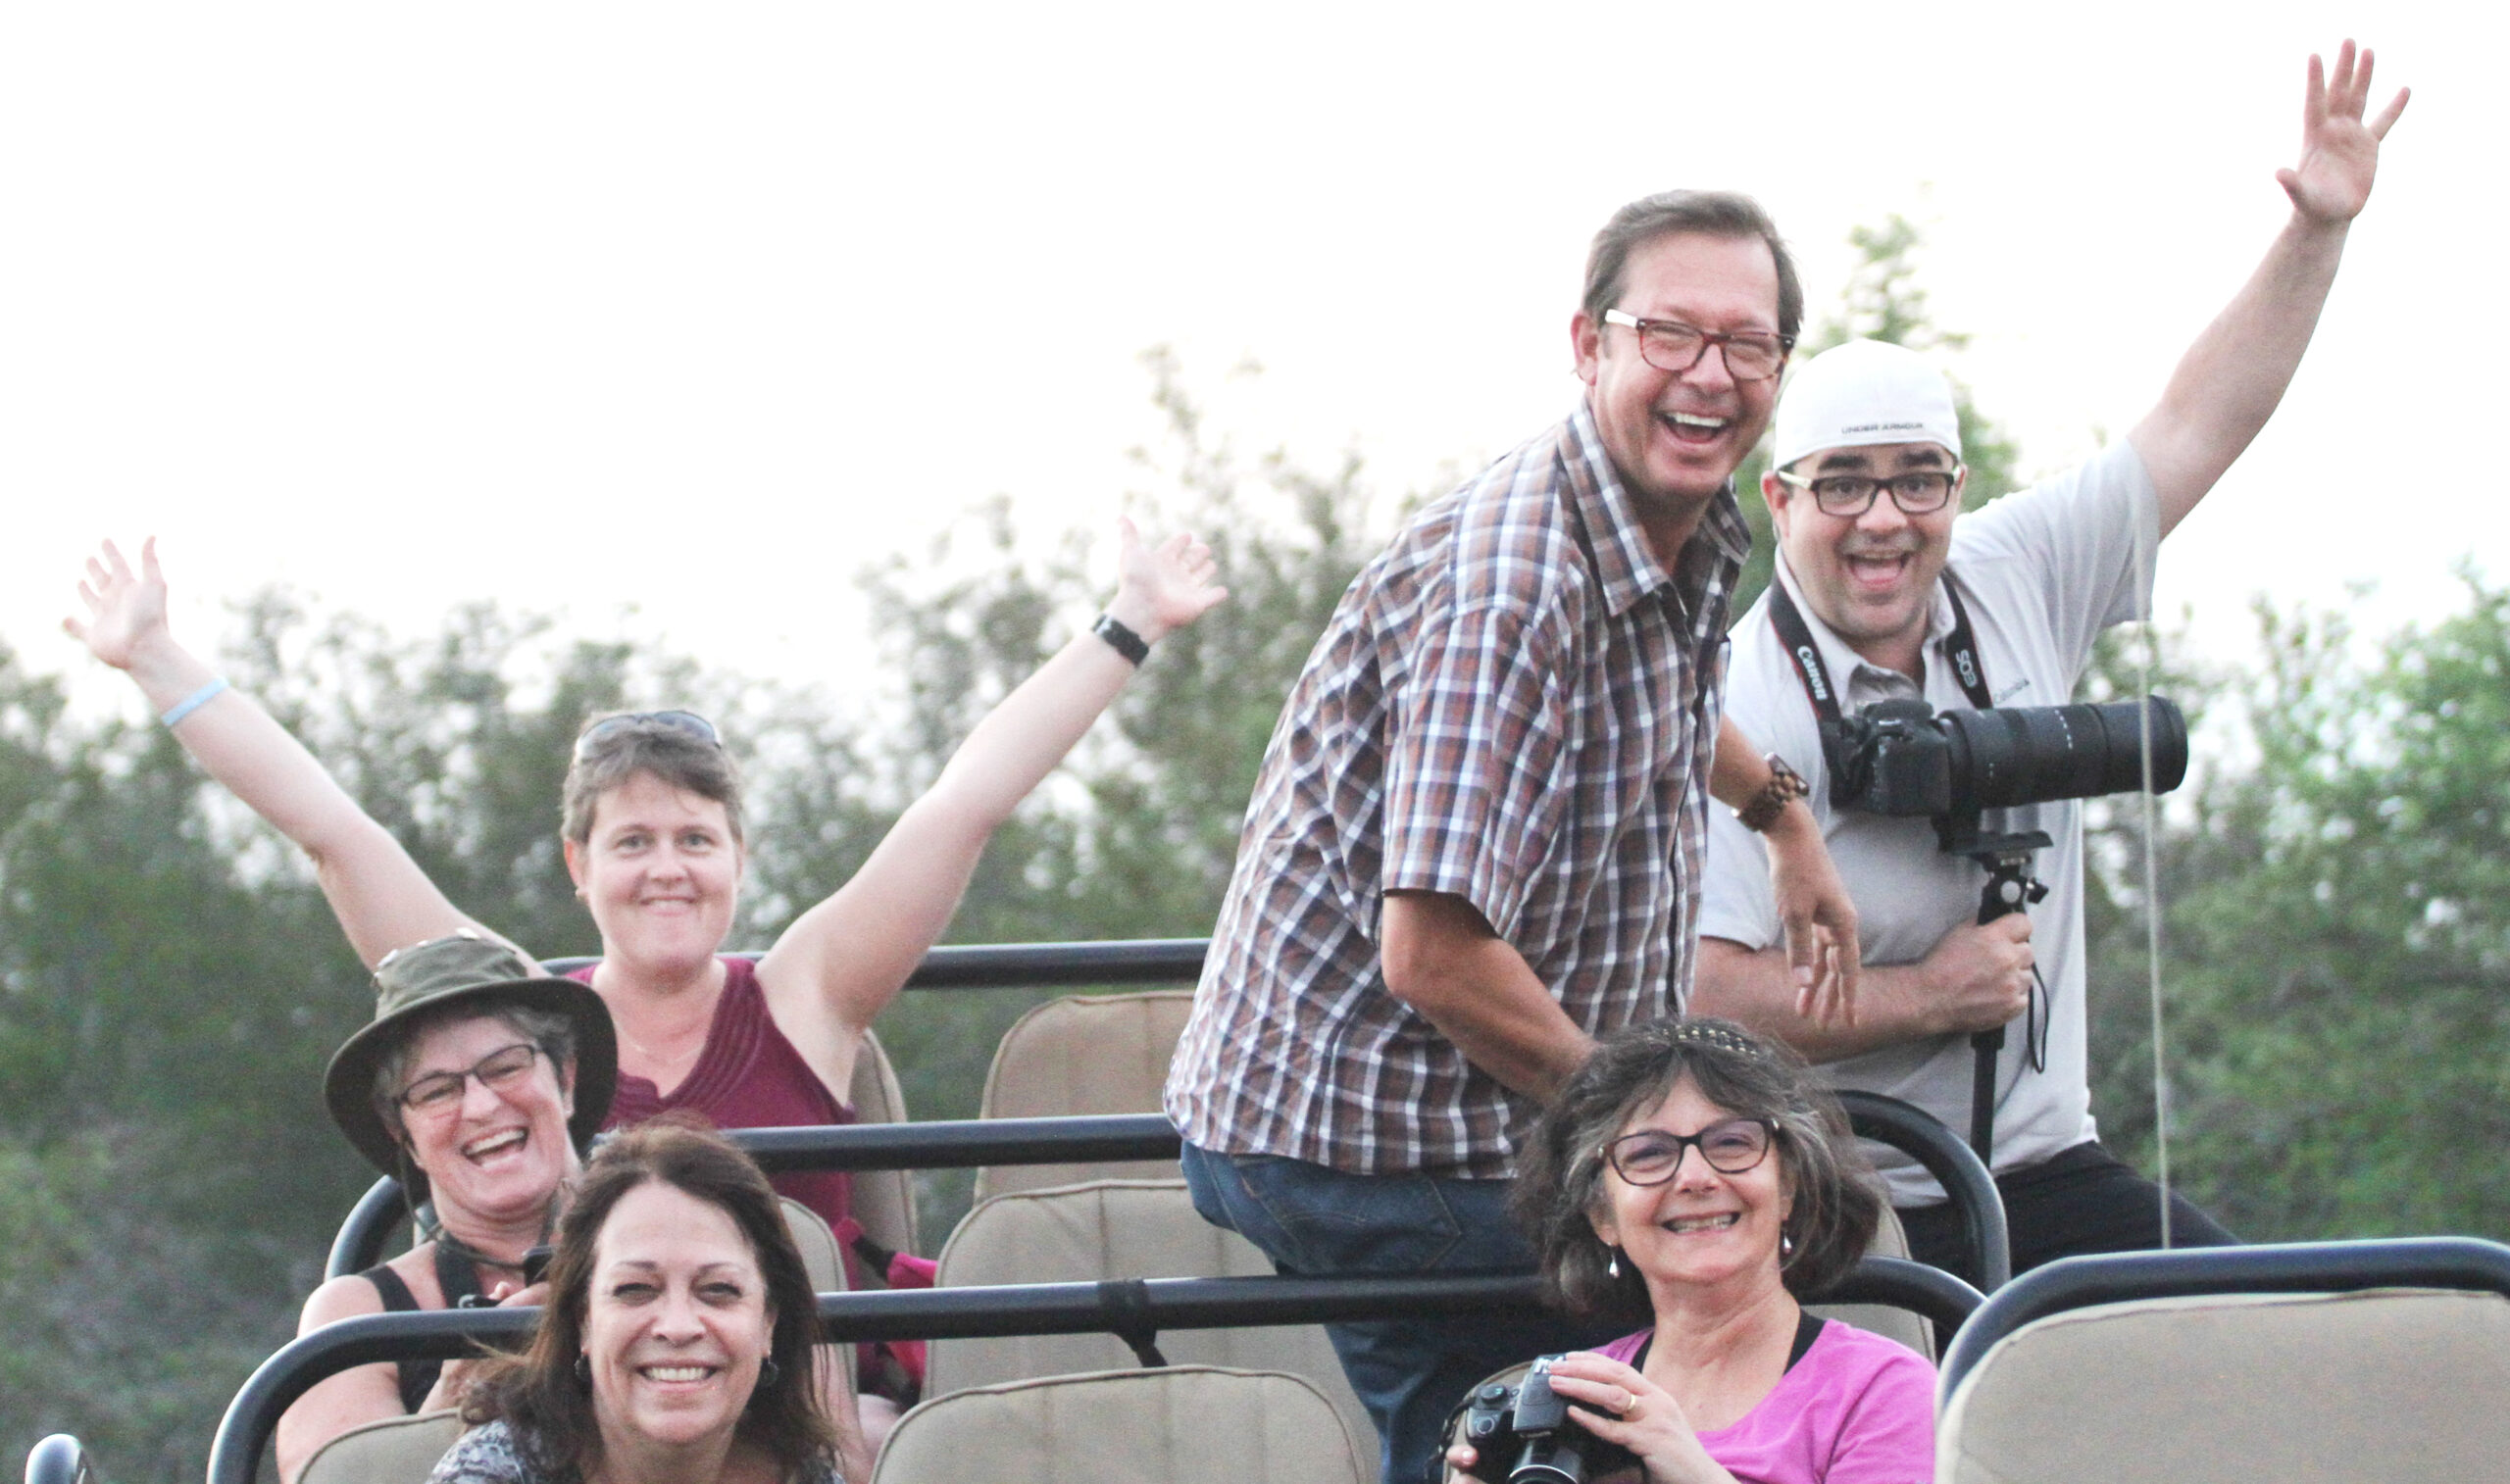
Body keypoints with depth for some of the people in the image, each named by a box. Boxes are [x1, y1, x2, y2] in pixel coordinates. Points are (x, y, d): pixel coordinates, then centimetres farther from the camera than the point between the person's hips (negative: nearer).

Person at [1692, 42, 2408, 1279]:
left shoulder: (2012, 584, 6)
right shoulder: (1739, 712, -13)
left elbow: (2196, 429, 12)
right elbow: (1697, 992, -19)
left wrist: (2319, 230, 6)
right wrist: (1927, 997, -14)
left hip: (2043, 1171, 6)